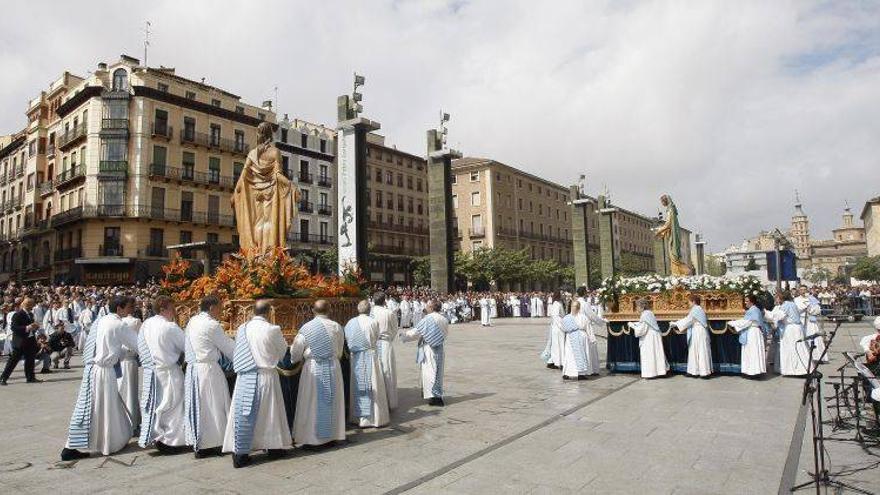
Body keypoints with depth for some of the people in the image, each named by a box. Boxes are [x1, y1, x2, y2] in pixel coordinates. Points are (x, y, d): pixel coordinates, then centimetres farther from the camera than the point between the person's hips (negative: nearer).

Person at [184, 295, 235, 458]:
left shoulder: (192, 322, 9)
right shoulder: (211, 325, -15)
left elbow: (185, 346, 15)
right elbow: (229, 347, -8)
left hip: (192, 367, 8)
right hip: (208, 369, -8)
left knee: (196, 405, 16)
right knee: (210, 407, 2)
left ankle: (194, 441, 26)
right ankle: (206, 445, 9)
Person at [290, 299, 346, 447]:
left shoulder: (306, 328, -8)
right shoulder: (336, 327, -3)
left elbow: (295, 352, 0)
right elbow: (340, 351, 7)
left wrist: (294, 361, 21)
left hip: (313, 368, -2)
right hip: (333, 367, 2)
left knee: (312, 403, 8)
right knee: (332, 402, 13)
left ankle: (310, 437, 15)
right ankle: (332, 434, 22)